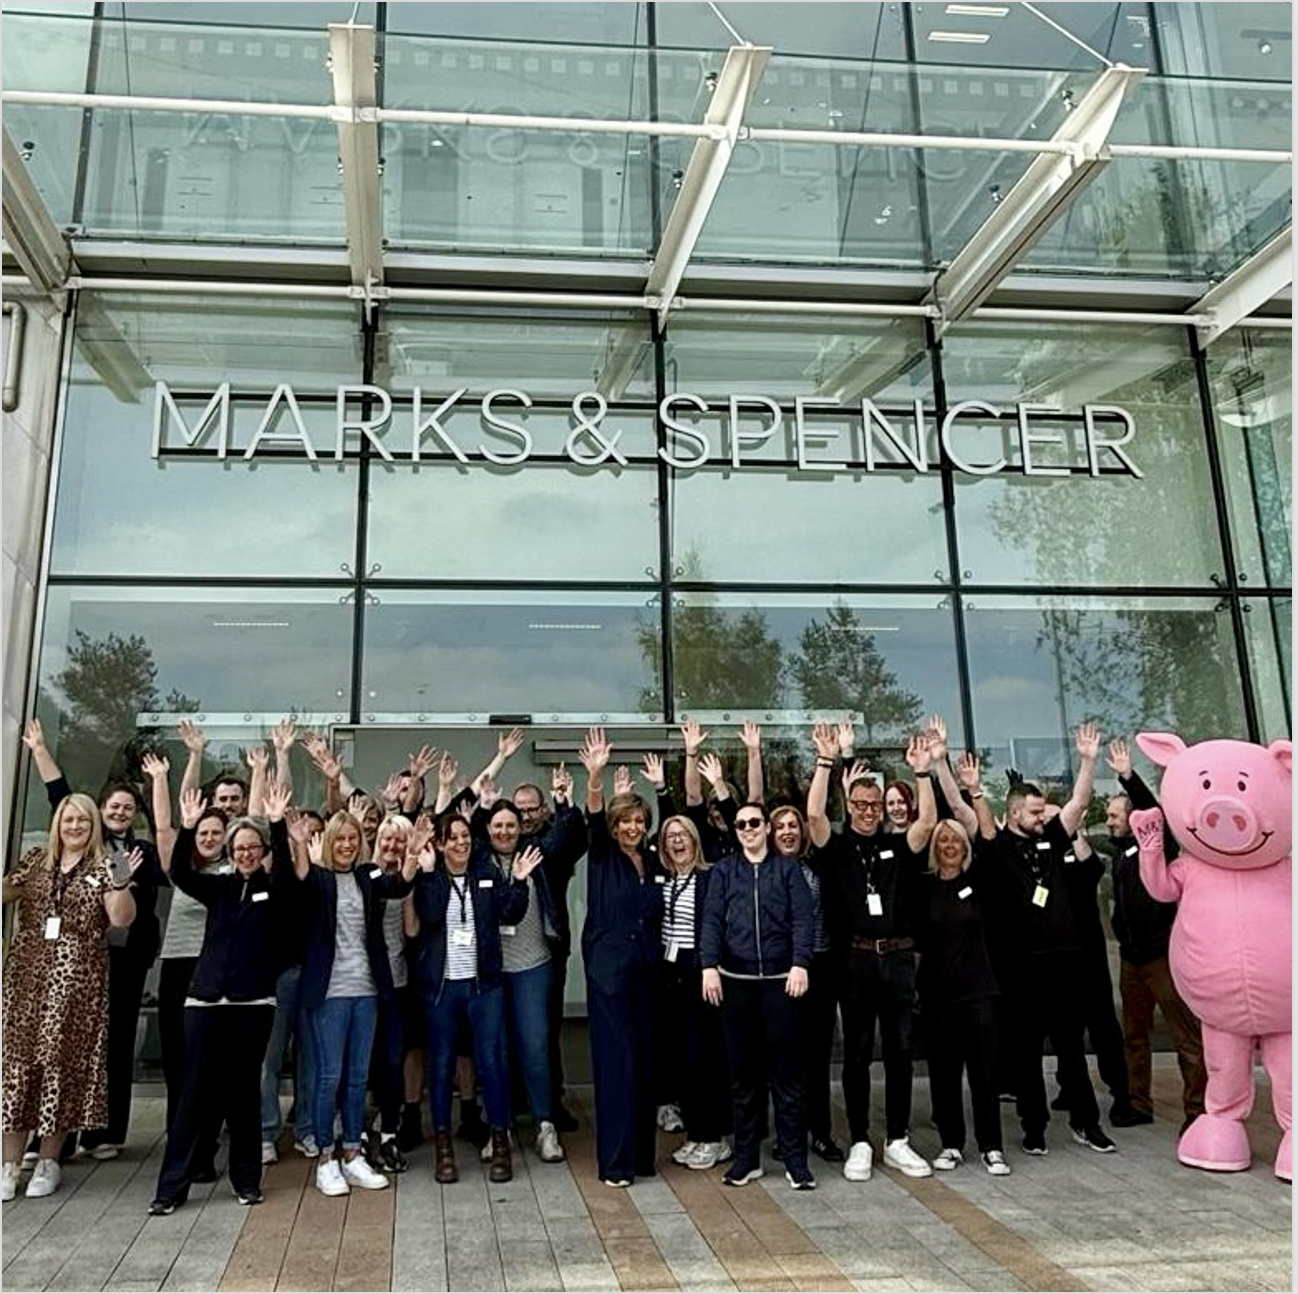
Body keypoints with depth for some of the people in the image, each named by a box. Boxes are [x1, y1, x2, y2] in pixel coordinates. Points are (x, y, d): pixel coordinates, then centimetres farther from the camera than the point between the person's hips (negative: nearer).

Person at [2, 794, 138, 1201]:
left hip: (77, 980, -2)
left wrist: (121, 882, -22)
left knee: (61, 1061, 1)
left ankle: (48, 1160, 14)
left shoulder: (105, 866, 2)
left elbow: (122, 919, -7)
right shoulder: (35, 859, 11)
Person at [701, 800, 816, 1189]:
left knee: (786, 1071, 2)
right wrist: (709, 965, -11)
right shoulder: (724, 871, 10)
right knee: (743, 1071, 8)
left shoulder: (787, 868, 7)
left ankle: (795, 1158, 11)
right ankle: (746, 1156, 17)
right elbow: (711, 920, 1)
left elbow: (802, 919, -1)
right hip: (735, 981, 1)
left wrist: (800, 964, -13)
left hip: (781, 980, -1)